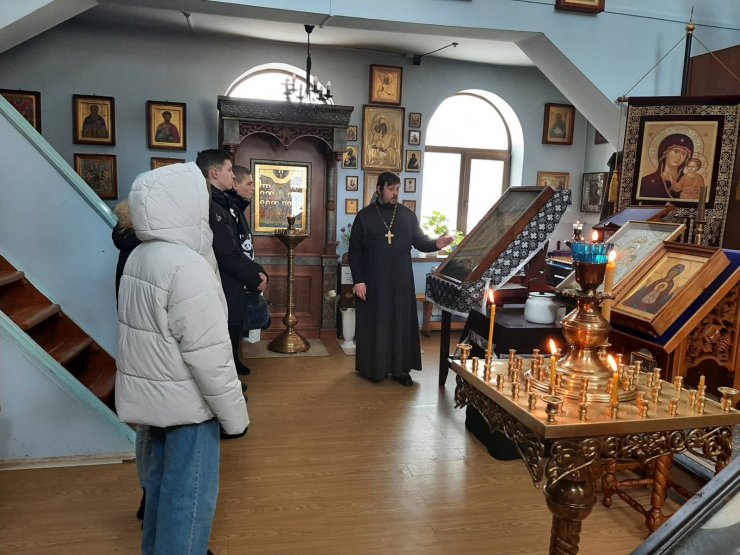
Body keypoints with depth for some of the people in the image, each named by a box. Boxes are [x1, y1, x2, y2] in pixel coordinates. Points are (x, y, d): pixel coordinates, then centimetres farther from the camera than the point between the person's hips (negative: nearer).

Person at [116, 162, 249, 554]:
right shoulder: (187, 266, -24)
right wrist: (234, 415, -14)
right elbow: (208, 355, -24)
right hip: (185, 401, -9)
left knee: (162, 484, 23)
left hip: (152, 395, 9)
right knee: (190, 494, 5)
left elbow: (150, 331, 10)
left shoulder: (138, 257, 4)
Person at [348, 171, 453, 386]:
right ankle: (372, 368, 18)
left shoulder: (408, 215, 6)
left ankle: (400, 368, 16)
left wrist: (436, 243, -17)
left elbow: (419, 241, 6)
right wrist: (358, 280, -9)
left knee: (402, 323, 6)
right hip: (373, 282, -2)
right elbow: (354, 251, -3)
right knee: (373, 324, 4)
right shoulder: (364, 216, -2)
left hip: (401, 281, 3)